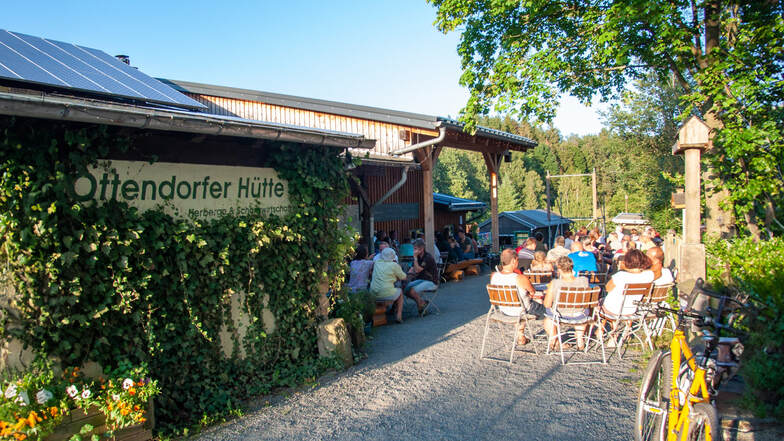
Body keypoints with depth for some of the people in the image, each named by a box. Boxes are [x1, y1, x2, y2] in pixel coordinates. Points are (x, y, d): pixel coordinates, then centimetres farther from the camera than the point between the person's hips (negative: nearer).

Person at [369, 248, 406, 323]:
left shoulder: (376, 264, 9)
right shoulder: (394, 265, -4)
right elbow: (403, 277, 7)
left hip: (373, 295, 4)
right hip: (387, 294, -4)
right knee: (400, 292, 27)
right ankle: (398, 316, 19)